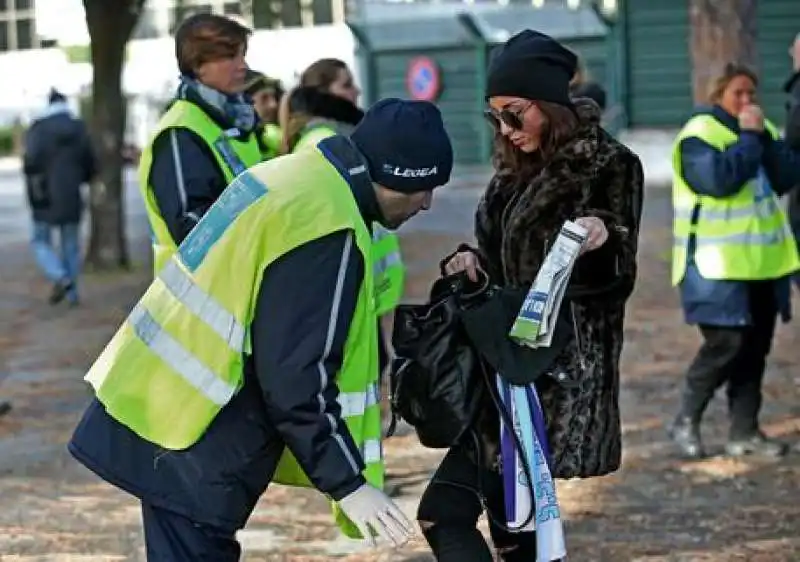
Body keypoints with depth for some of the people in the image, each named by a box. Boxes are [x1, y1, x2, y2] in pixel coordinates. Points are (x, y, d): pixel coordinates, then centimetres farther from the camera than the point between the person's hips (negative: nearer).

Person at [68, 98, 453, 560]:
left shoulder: (293, 176, 10)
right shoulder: (326, 228, -20)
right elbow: (295, 376, -21)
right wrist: (348, 483, -16)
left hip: (165, 405, 10)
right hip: (194, 439, -10)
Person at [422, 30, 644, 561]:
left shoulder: (610, 165, -7)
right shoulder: (516, 169, 14)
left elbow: (618, 281, -9)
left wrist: (603, 244, -31)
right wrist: (472, 262, -1)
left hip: (561, 367, -8)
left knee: (447, 514, -12)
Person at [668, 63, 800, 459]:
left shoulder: (761, 129, 13)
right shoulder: (700, 133, -10)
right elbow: (718, 179, -26)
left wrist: (763, 137, -10)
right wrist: (749, 139, -17)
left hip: (762, 262, 8)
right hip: (717, 263, -7)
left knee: (755, 348, 8)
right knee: (725, 343, -12)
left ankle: (744, 431, 14)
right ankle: (686, 421, 4)